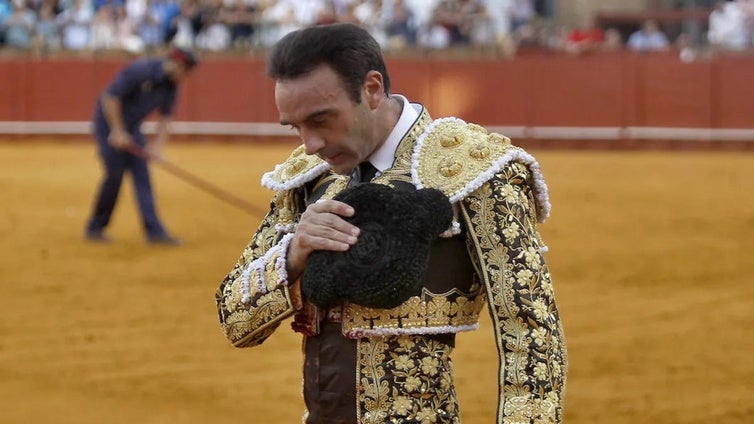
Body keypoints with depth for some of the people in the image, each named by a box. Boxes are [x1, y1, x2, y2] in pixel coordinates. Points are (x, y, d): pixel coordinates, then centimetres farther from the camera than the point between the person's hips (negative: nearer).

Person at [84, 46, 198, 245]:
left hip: (131, 129, 7)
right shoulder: (140, 71, -25)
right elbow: (110, 96, -26)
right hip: (109, 123, -7)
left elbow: (165, 117, 6)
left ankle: (154, 231, -5)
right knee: (115, 175, -11)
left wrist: (158, 144, -10)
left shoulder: (170, 85, -2)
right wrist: (117, 131, -24)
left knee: (142, 176, -2)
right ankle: (95, 228, 4)